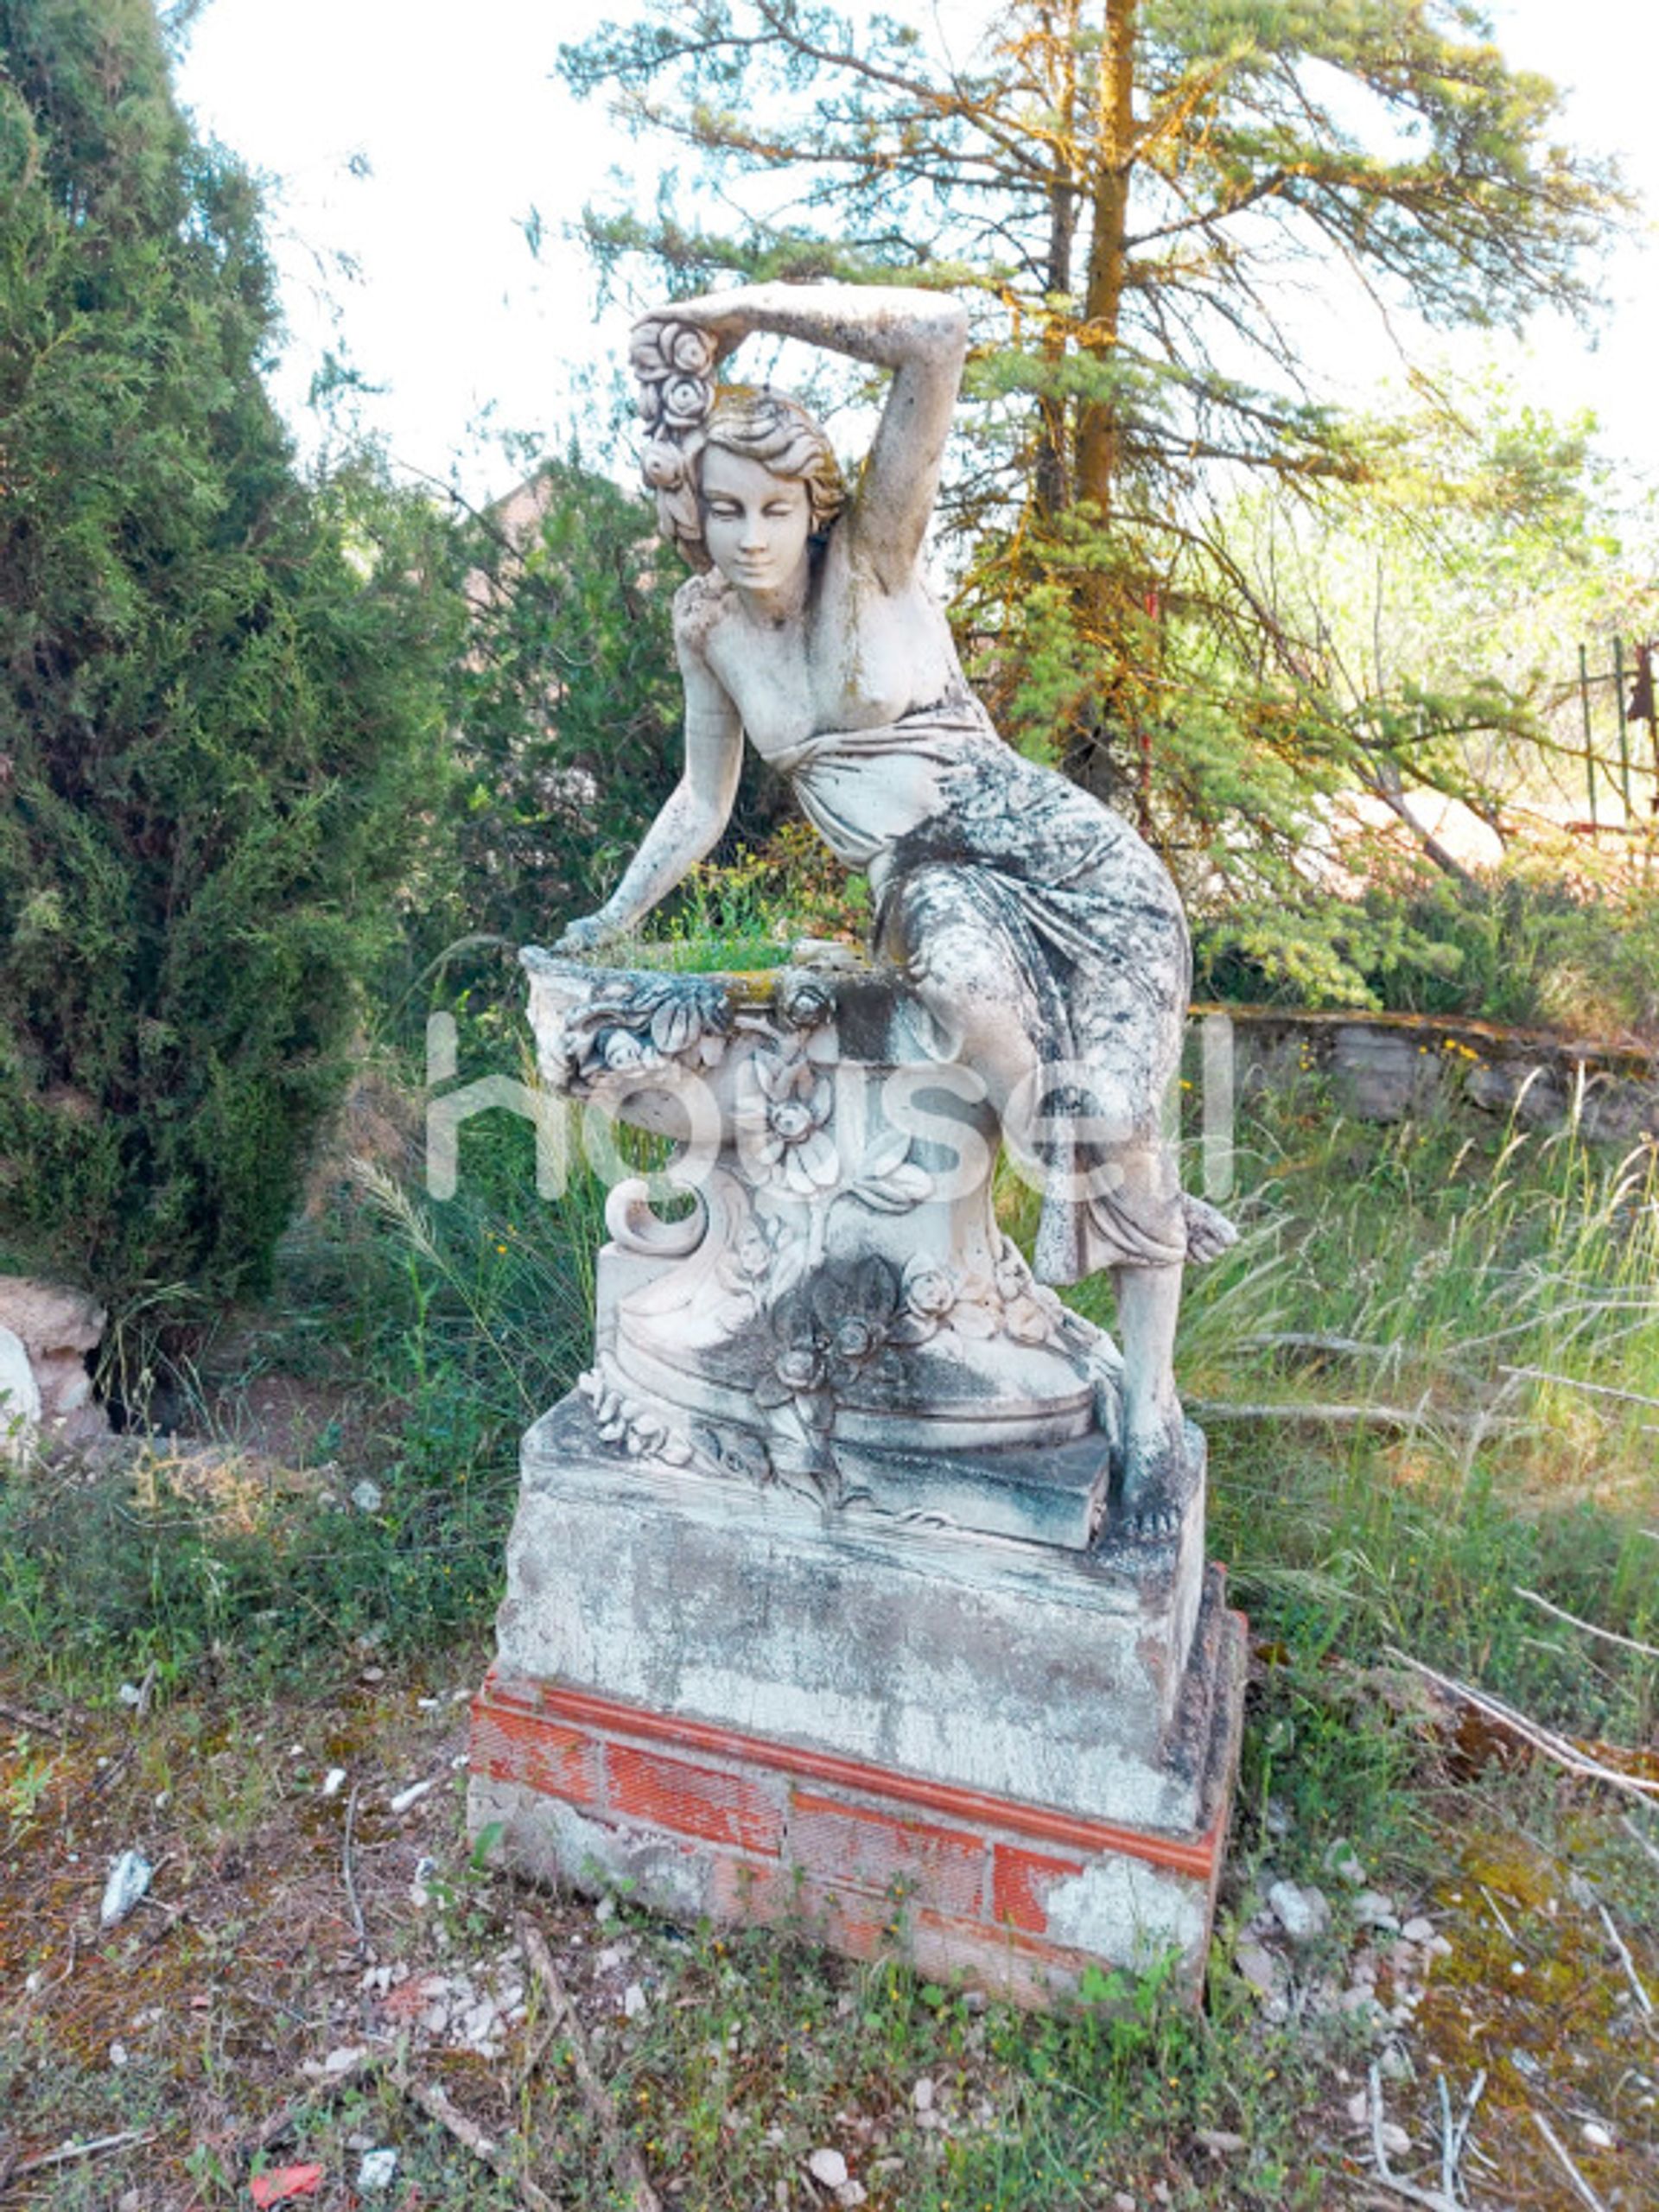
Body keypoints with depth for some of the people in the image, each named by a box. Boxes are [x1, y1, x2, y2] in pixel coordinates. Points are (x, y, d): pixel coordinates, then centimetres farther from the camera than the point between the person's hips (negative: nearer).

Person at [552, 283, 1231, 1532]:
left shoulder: (874, 559, -6)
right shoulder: (707, 623, 7)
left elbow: (938, 337, -18)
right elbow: (705, 801, 19)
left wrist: (744, 309, -14)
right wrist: (614, 920, 18)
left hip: (1068, 856, -2)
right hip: (932, 880, 2)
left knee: (1112, 1107, -18)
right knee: (964, 975, -37)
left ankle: (1151, 1408, 1)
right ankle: (1074, 1182, -10)